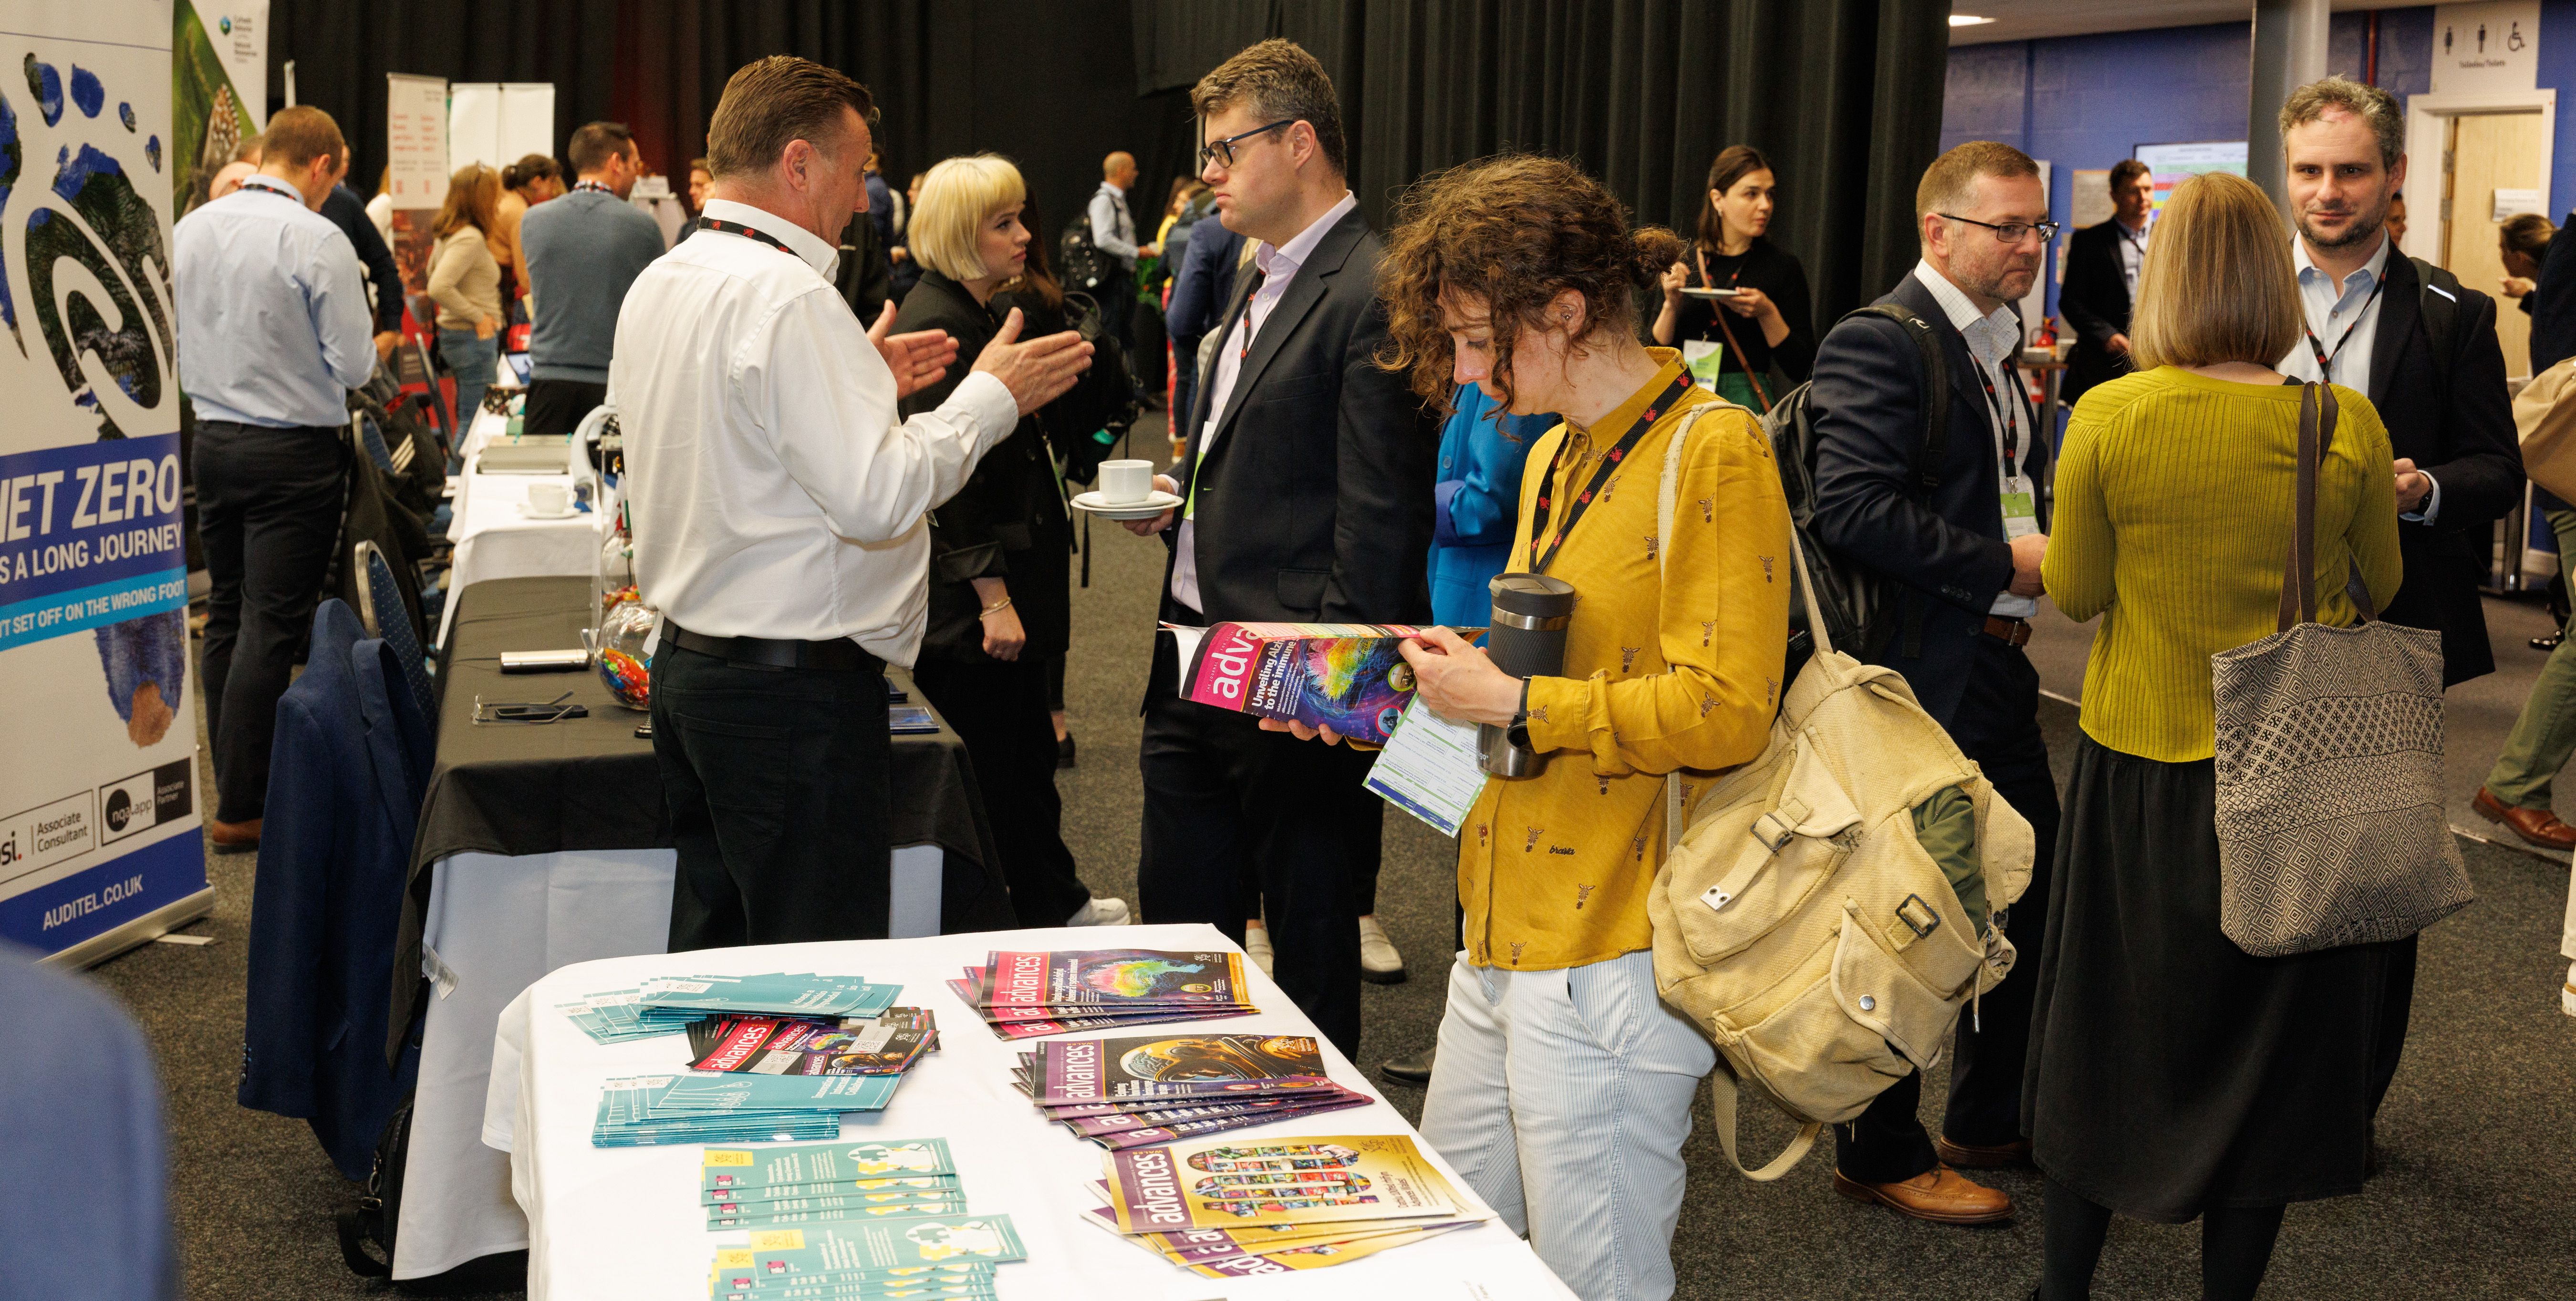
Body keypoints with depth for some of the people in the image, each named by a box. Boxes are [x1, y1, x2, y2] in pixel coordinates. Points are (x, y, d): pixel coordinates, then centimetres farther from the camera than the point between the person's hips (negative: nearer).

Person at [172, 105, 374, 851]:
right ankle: (241, 811, -1)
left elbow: (181, 341, 13)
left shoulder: (191, 229, 5)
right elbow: (354, 365, -12)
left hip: (213, 441, 7)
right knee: (272, 628, -3)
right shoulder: (318, 242, -15)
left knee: (226, 617, 15)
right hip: (293, 452, -7)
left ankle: (234, 782, 23)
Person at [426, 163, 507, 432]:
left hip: (452, 335, 10)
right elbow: (438, 288, -28)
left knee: (467, 419, 16)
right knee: (475, 422, -5)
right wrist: (477, 316, -18)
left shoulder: (446, 233, 10)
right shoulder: (471, 238, -19)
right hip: (474, 339, -10)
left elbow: (432, 272, 26)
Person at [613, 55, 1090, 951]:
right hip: (797, 689, -10)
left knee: (713, 949, 18)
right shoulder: (789, 298, -19)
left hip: (687, 664, 10)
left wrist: (858, 381, 23)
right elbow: (877, 498, -23)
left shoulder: (657, 285, 10)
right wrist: (990, 399, -12)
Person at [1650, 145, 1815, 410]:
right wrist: (1671, 305, -7)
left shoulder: (1782, 266, 2)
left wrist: (1767, 313, -13)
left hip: (1746, 405, -3)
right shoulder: (1681, 263, 8)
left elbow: (1801, 370, 0)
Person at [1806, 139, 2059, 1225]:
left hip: (1996, 669, 9)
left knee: (2034, 892, 16)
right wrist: (2006, 562, -21)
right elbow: (1853, 509, -25)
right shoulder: (1879, 343, -14)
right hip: (1915, 679, -9)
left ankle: (1991, 1118, 34)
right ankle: (1882, 1155, 20)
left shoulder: (1996, 348, 16)